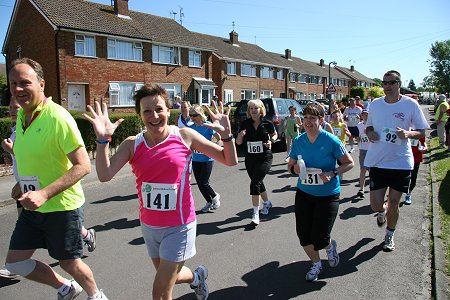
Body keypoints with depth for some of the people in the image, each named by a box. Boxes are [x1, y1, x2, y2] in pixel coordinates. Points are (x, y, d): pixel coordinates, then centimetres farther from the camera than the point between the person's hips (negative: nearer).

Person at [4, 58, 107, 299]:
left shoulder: (57, 117, -21)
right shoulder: (21, 115, 4)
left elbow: (83, 166, -25)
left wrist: (44, 194, -30)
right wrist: (23, 186, 16)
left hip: (62, 207, -8)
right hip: (32, 207, 8)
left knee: (69, 263, 9)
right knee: (14, 263, 14)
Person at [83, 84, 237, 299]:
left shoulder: (185, 136, -11)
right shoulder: (132, 144, -5)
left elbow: (229, 161, -6)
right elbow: (104, 175, -18)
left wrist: (226, 135, -23)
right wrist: (103, 139, -28)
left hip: (178, 226, -4)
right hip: (149, 225, 4)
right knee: (169, 276, 26)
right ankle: (197, 277, 58)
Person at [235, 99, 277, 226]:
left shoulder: (267, 124, -6)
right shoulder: (245, 124, -2)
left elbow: (275, 135, 13)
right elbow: (239, 142, 1)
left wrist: (271, 141, -8)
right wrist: (240, 135, -20)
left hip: (265, 158, -4)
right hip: (250, 159, 4)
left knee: (255, 183, -16)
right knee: (258, 182, 19)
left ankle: (255, 214, -7)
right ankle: (267, 203, 46)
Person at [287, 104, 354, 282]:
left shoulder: (331, 141, -13)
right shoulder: (298, 141, -2)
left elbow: (349, 163, -5)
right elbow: (290, 166, 10)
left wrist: (332, 174, -21)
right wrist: (295, 168, -13)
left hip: (328, 195, -3)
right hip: (304, 193, 4)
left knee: (319, 240, -7)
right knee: (303, 236, 4)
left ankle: (330, 246, 33)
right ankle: (316, 264, 34)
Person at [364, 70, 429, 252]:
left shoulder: (411, 104, -4)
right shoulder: (375, 104, 4)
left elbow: (422, 131, 1)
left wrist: (408, 134, -20)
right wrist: (369, 133, -7)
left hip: (401, 162, -1)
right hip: (377, 160, 2)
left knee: (393, 203, 8)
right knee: (376, 205, 1)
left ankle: (389, 235, 34)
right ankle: (382, 212, 41)